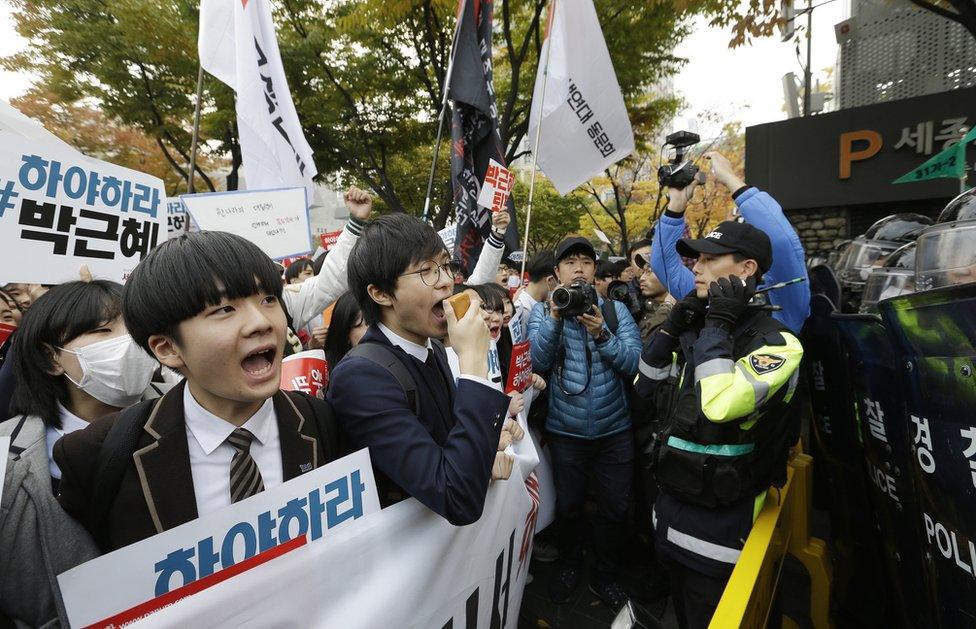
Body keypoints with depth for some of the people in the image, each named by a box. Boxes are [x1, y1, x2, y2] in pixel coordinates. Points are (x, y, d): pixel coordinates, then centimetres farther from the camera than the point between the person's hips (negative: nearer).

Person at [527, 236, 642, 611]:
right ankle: (570, 565, 44)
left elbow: (635, 364, -10)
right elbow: (537, 362, -15)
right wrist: (555, 317, -27)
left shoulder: (615, 309, -1)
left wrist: (601, 334, -26)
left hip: (615, 430, 1)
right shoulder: (543, 310, -3)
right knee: (568, 505, 16)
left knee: (615, 507, 14)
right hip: (566, 431, 0)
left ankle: (605, 576, 39)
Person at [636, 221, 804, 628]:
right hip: (673, 499, 7)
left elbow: (720, 404, -35)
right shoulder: (698, 328, 3)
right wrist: (672, 327, -5)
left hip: (719, 519, -6)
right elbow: (644, 386, 7)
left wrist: (719, 324, -23)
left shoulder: (776, 342, -17)